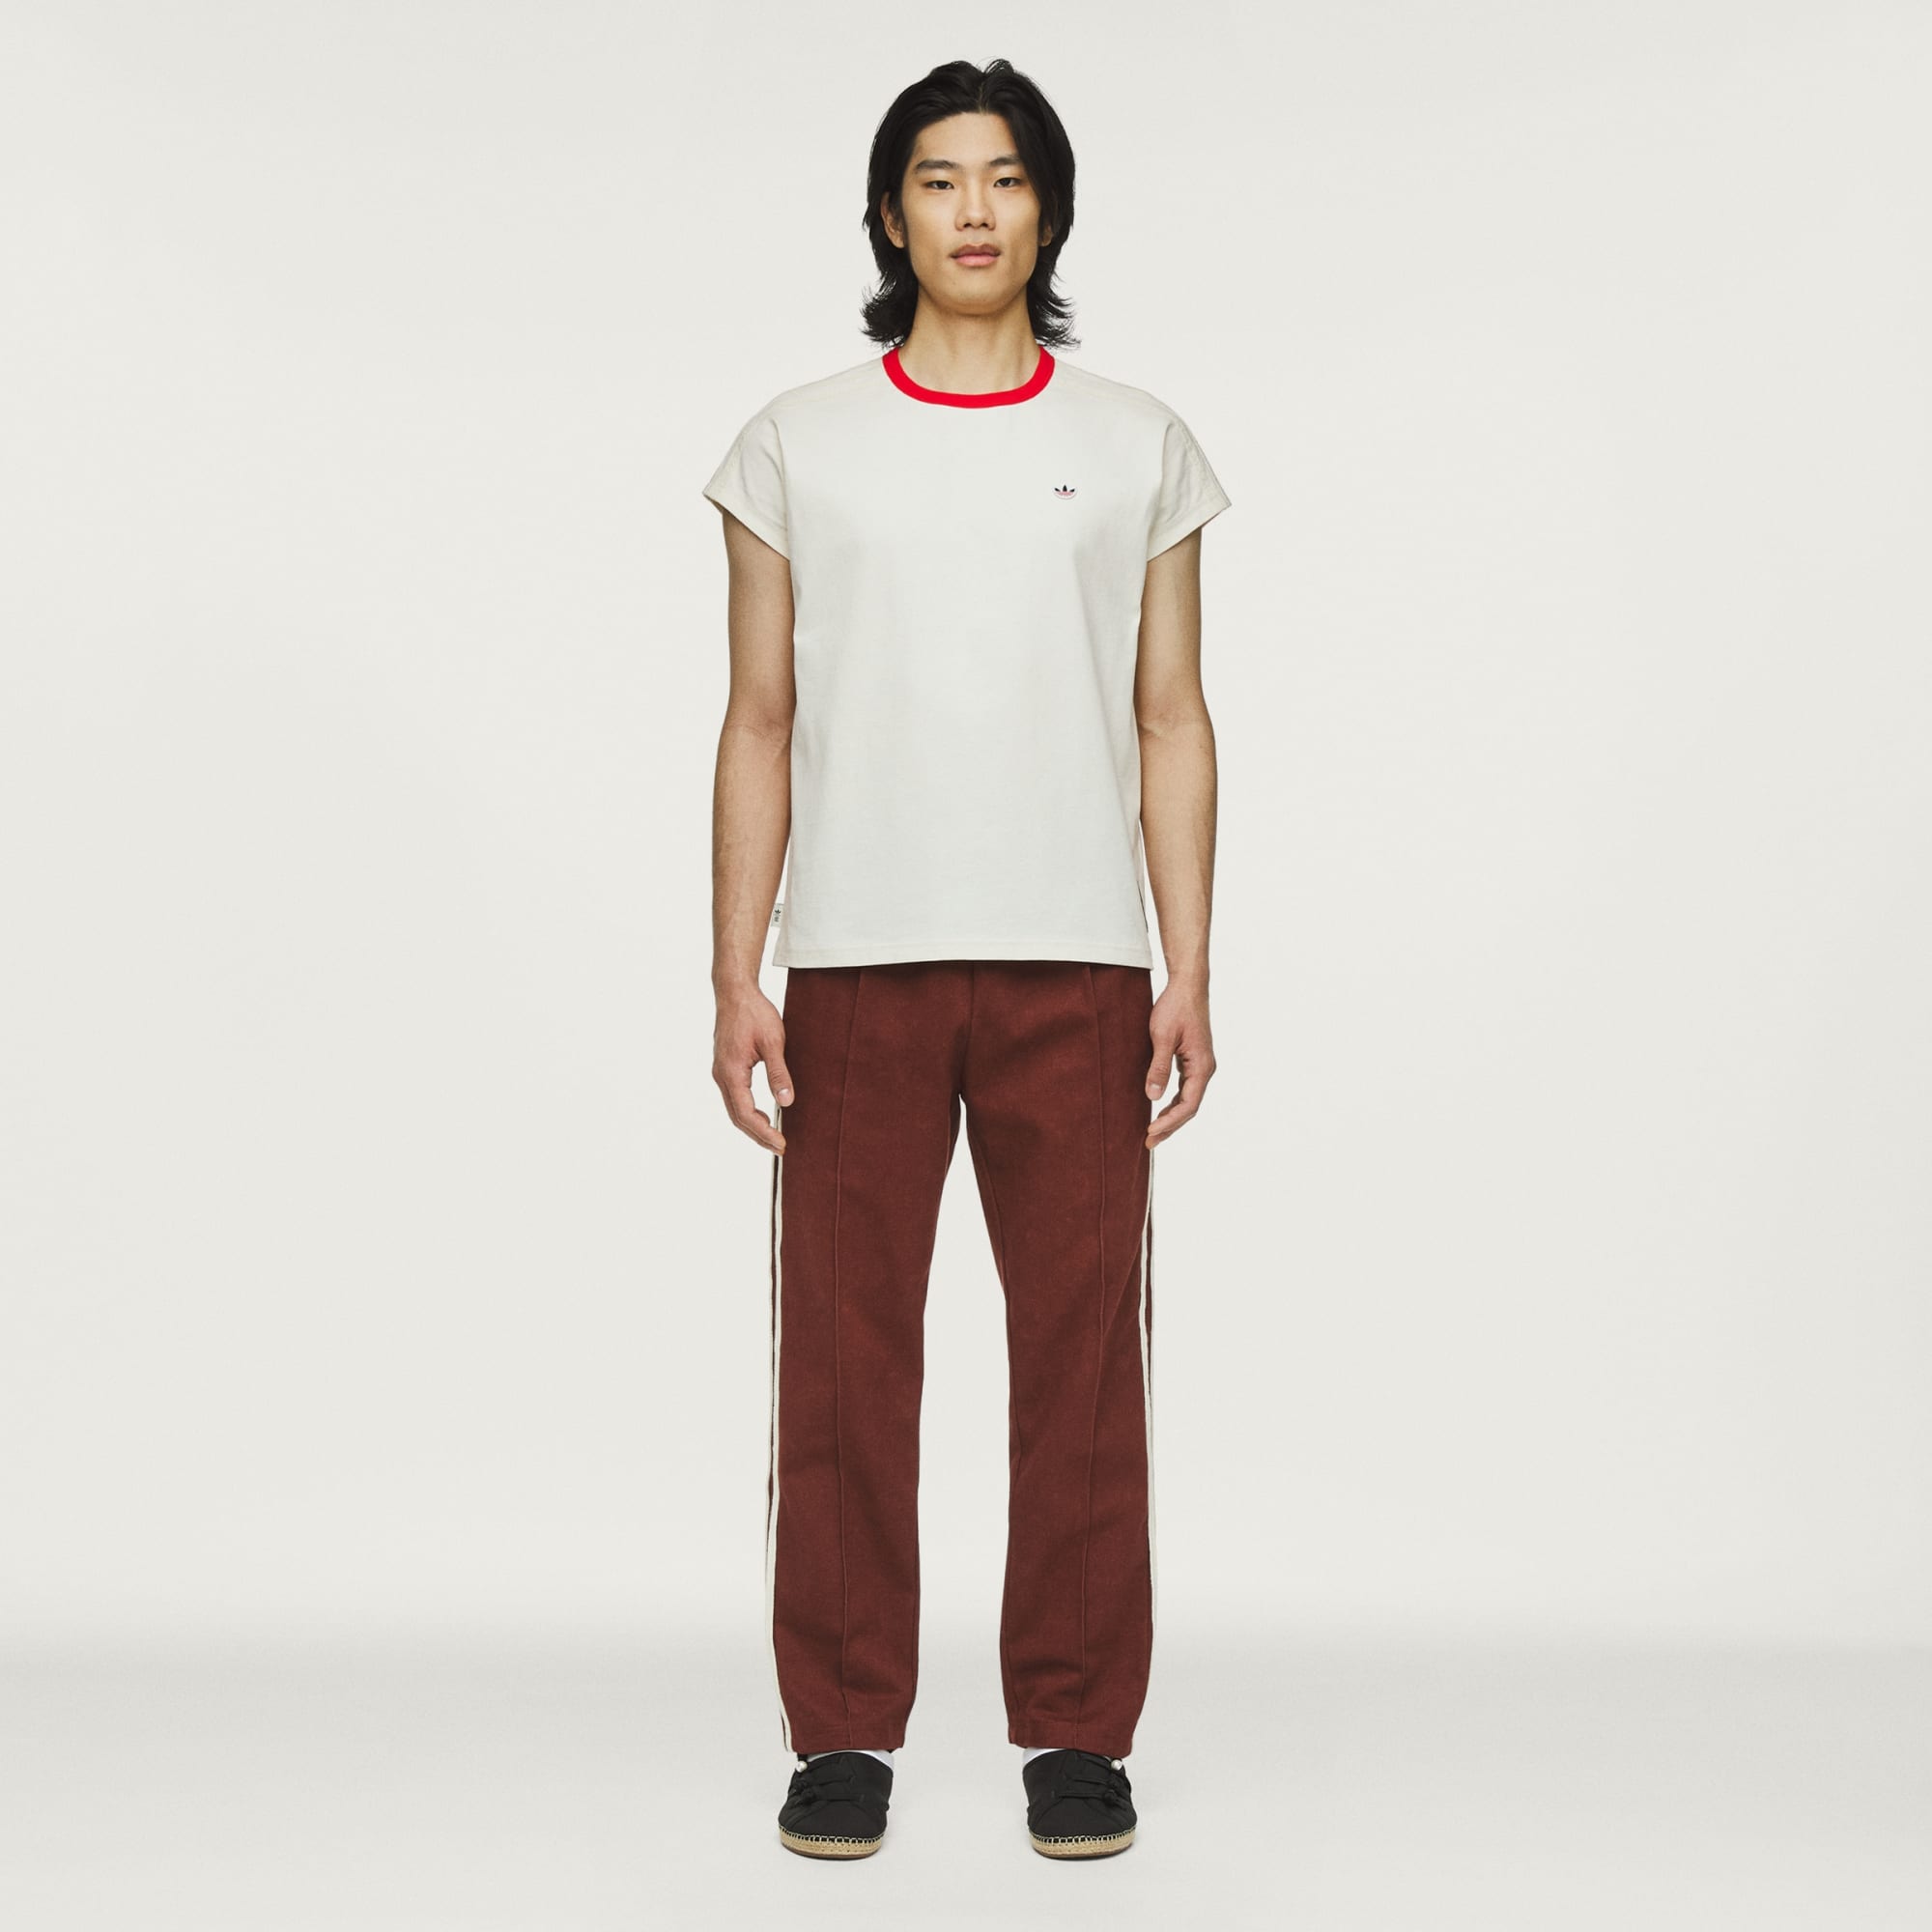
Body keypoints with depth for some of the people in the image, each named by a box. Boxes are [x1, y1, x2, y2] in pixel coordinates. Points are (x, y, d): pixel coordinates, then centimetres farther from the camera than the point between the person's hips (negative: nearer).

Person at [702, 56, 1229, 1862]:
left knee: (1082, 1354, 4)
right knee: (841, 1362, 3)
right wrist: (735, 983, -1)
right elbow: (760, 724, 6)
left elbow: (1172, 722, 7)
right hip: (856, 967, 0)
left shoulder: (1137, 445, 8)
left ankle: (1077, 1733, 16)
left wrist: (1189, 971, -1)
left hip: (1074, 967, 0)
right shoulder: (799, 444, 7)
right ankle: (843, 1734, 16)